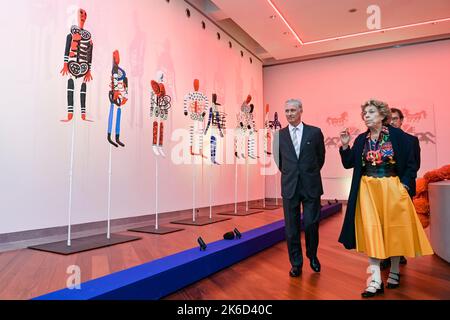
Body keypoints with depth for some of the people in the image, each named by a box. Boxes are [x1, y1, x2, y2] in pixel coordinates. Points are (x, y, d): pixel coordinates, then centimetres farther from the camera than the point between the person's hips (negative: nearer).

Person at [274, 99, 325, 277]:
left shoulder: (315, 132, 0)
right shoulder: (279, 135, 2)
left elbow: (321, 156, 12)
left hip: (311, 186, -1)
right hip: (289, 187, 1)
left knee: (311, 224, 1)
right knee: (291, 228, 7)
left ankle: (312, 256, 29)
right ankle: (296, 263, 23)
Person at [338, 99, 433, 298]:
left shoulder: (398, 135, -4)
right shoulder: (361, 139, 6)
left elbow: (411, 164, -2)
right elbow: (348, 164, 7)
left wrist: (405, 185, -10)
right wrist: (345, 146, -6)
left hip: (392, 189, -2)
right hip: (368, 190, 2)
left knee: (393, 230, 8)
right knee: (372, 231, -3)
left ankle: (394, 272, 29)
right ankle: (376, 281, 1)